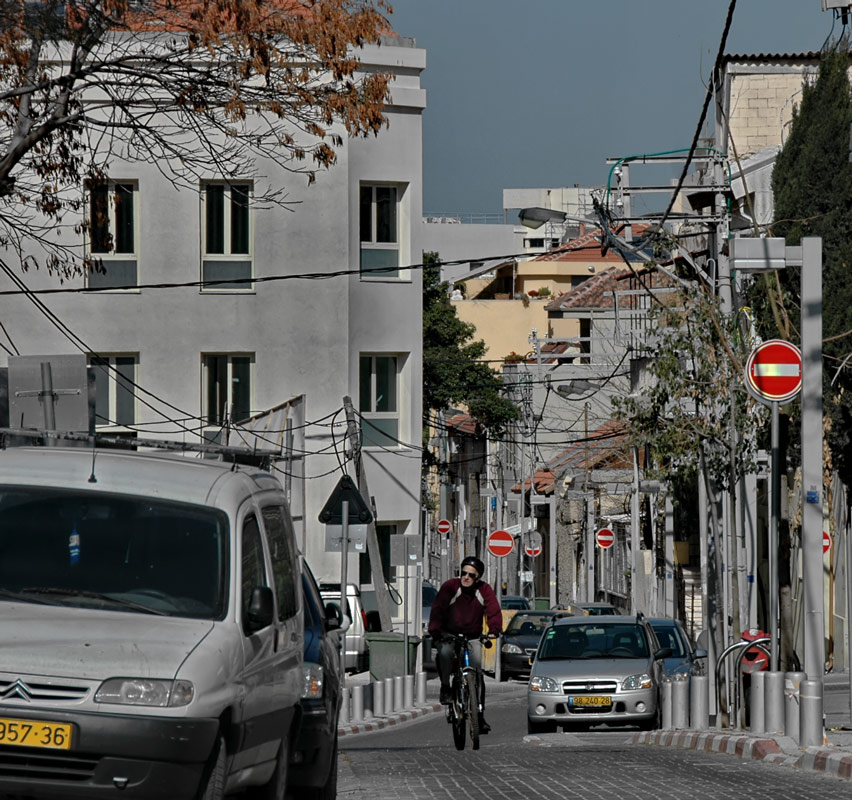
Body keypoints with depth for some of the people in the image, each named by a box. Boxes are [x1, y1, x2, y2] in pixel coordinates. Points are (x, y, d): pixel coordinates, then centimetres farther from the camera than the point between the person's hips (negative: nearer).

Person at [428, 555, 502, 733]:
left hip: (473, 637, 2)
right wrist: (434, 630, -36)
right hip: (448, 635, -2)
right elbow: (437, 609, -21)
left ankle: (480, 716, -1)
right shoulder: (450, 587, -12)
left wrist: (494, 630, -35)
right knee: (444, 653, -35)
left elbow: (493, 611, -15)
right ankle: (445, 688, -12)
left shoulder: (484, 591, -5)